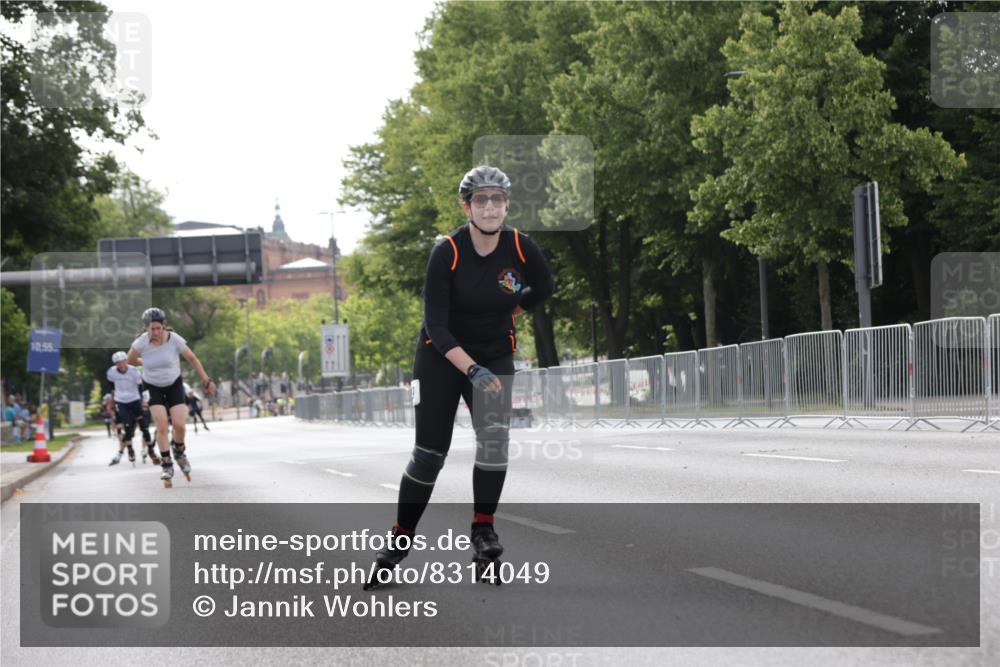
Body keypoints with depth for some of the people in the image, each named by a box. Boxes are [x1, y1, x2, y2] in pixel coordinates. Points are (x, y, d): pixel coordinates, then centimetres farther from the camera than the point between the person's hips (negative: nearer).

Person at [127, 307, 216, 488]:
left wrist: (206, 380, -3)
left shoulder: (174, 339, -21)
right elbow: (131, 360, -1)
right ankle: (166, 465, 2)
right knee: (162, 427, -12)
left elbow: (192, 358, -7)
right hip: (153, 388, 0)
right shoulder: (141, 343, -21)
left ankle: (179, 452, 23)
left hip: (174, 385, 0)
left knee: (179, 425, -9)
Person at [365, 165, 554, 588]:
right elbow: (436, 325, -23)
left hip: (495, 357, 2)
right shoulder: (446, 253, -21)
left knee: (494, 437, -20)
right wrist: (472, 370, -33)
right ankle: (398, 541, 13)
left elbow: (543, 289, 10)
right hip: (442, 357, -2)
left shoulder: (521, 248, -13)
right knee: (429, 453, -3)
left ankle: (483, 532, -6)